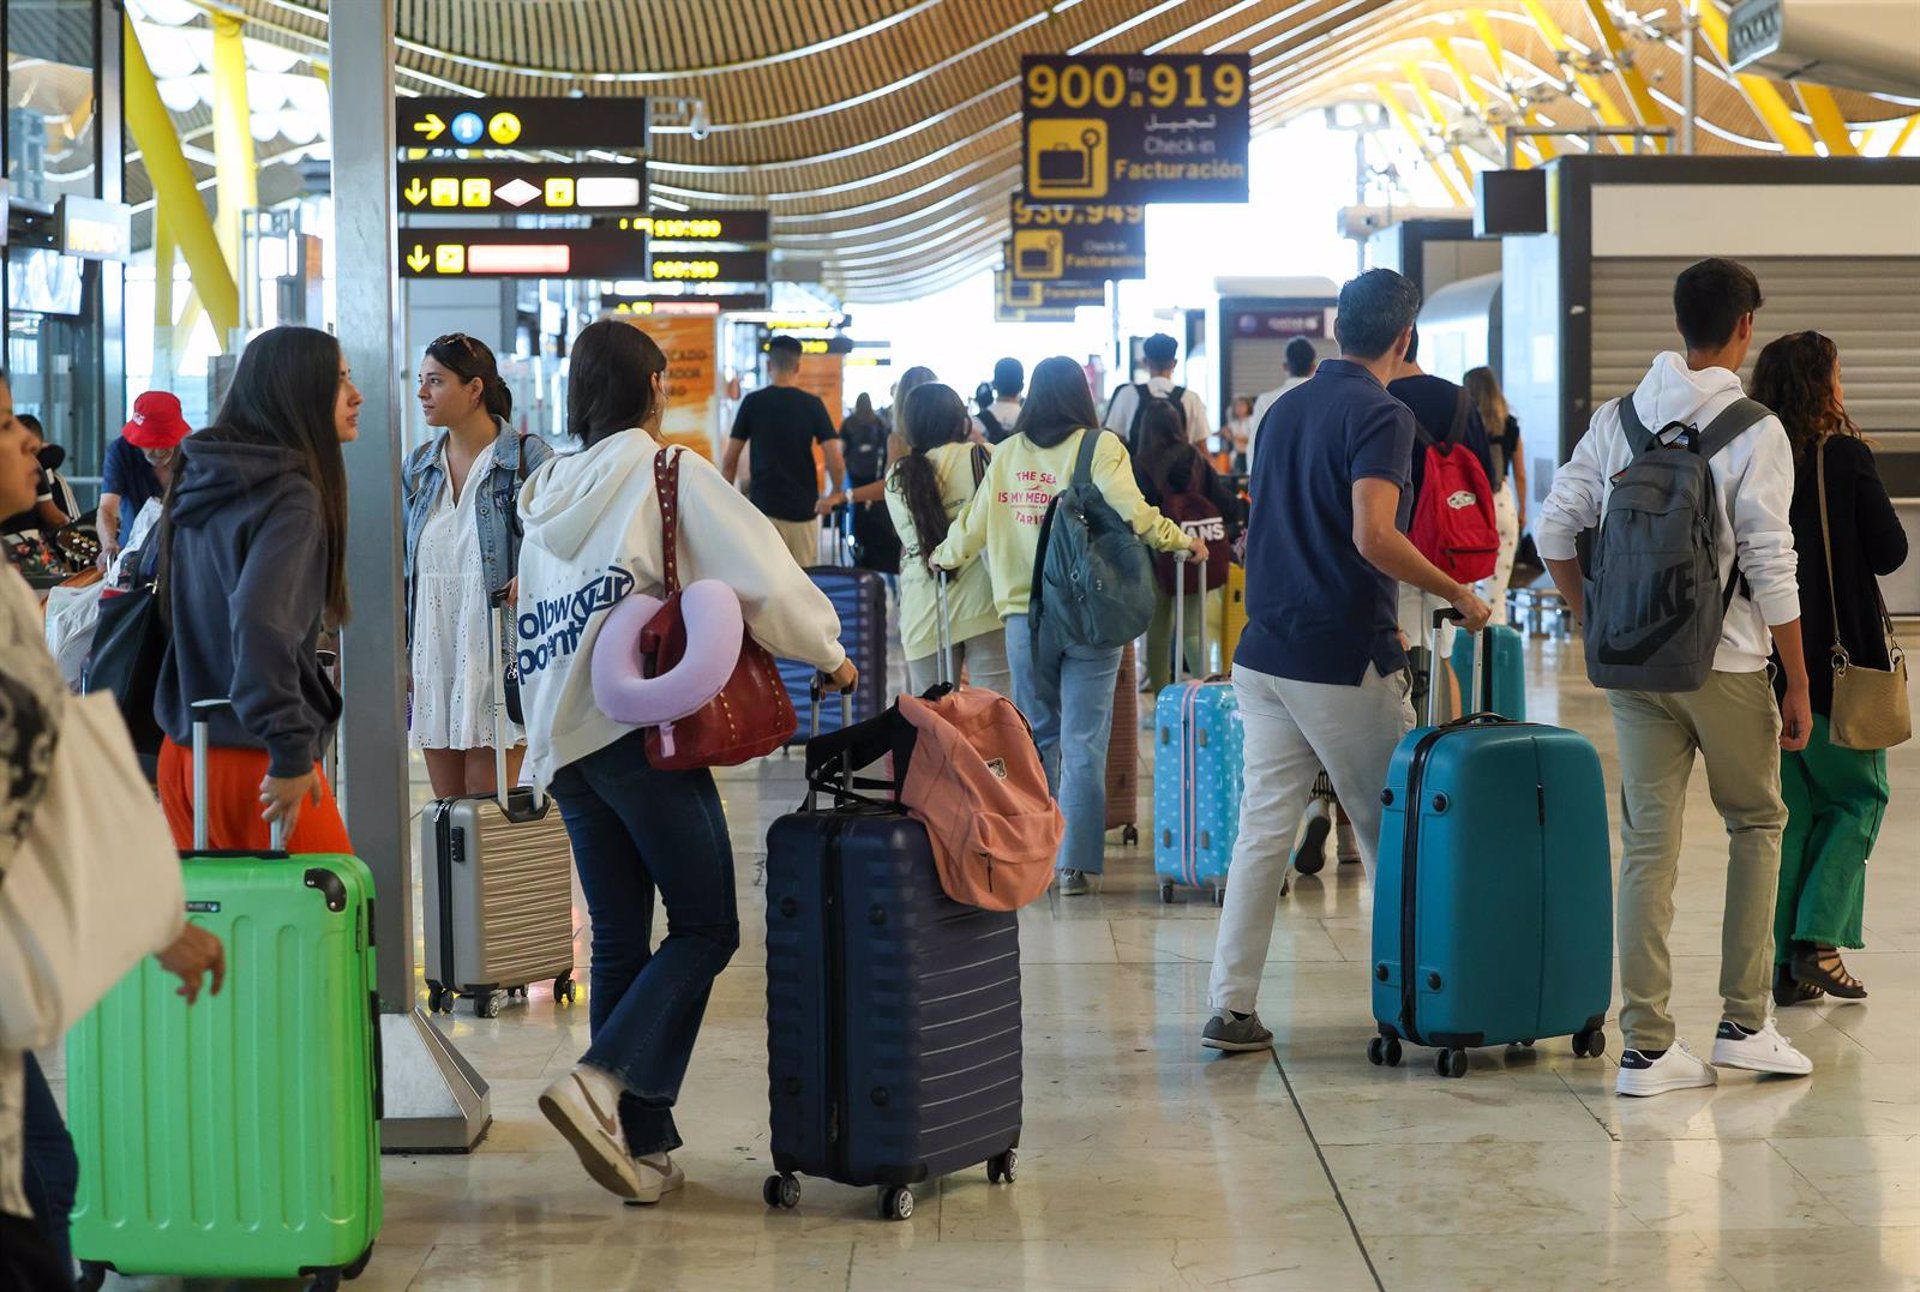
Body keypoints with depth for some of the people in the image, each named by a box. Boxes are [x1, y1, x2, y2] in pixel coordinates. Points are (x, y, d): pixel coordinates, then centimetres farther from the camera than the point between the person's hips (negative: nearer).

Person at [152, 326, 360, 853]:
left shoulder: (197, 488, 12)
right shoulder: (291, 497, -15)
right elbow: (260, 622, -28)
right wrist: (291, 753, -25)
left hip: (183, 756, 8)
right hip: (253, 764, -8)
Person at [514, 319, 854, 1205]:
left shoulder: (549, 499, 17)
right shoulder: (669, 473, -3)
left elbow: (532, 627, 16)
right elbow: (761, 576, -11)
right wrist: (829, 654, 3)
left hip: (563, 745, 7)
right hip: (646, 732, -7)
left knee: (619, 940, 10)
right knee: (706, 927, 0)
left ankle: (644, 1146, 10)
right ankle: (601, 1081, -18)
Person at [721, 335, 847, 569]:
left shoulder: (752, 403, -1)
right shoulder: (812, 404, -2)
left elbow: (729, 461, 0)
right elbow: (836, 462, -8)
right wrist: (836, 493, 11)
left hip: (763, 506, 0)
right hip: (803, 508, 0)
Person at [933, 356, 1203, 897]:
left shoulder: (1007, 453, 5)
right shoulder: (1100, 447, -5)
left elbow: (972, 528, 10)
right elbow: (1132, 513, -17)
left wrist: (943, 557, 29)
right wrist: (1182, 541, -1)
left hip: (1025, 615, 3)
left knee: (1037, 736, 15)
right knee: (1083, 742, 0)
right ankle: (1074, 863, -3)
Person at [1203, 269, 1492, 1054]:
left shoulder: (1285, 409, 14)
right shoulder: (1381, 415, -11)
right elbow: (1373, 536, -24)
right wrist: (1458, 594, -12)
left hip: (1265, 656, 7)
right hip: (1344, 663, -7)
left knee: (1262, 829, 5)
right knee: (1391, 834, 7)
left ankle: (1231, 1006, 1)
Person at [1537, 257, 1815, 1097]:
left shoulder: (1618, 417, 5)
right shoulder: (1755, 429, -10)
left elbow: (1554, 530, 5)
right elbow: (1770, 566, -12)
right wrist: (1798, 685, -5)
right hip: (1726, 664, -4)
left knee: (1647, 844, 5)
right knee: (1756, 822, 16)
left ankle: (1646, 1045, 4)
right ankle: (1743, 1023, 15)